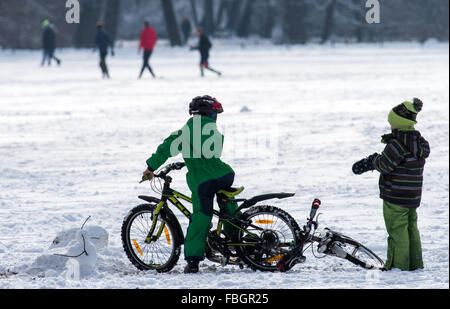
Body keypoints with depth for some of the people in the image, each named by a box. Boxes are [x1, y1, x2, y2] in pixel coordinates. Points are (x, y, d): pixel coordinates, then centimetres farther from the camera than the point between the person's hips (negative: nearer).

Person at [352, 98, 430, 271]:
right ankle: (415, 262, 21)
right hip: (413, 197, 8)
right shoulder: (421, 143, 6)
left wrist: (373, 160, 1)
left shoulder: (397, 145, -21)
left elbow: (384, 165, -20)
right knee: (411, 227, 17)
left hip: (394, 198, -8)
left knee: (397, 231, -1)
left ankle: (399, 264, 2)